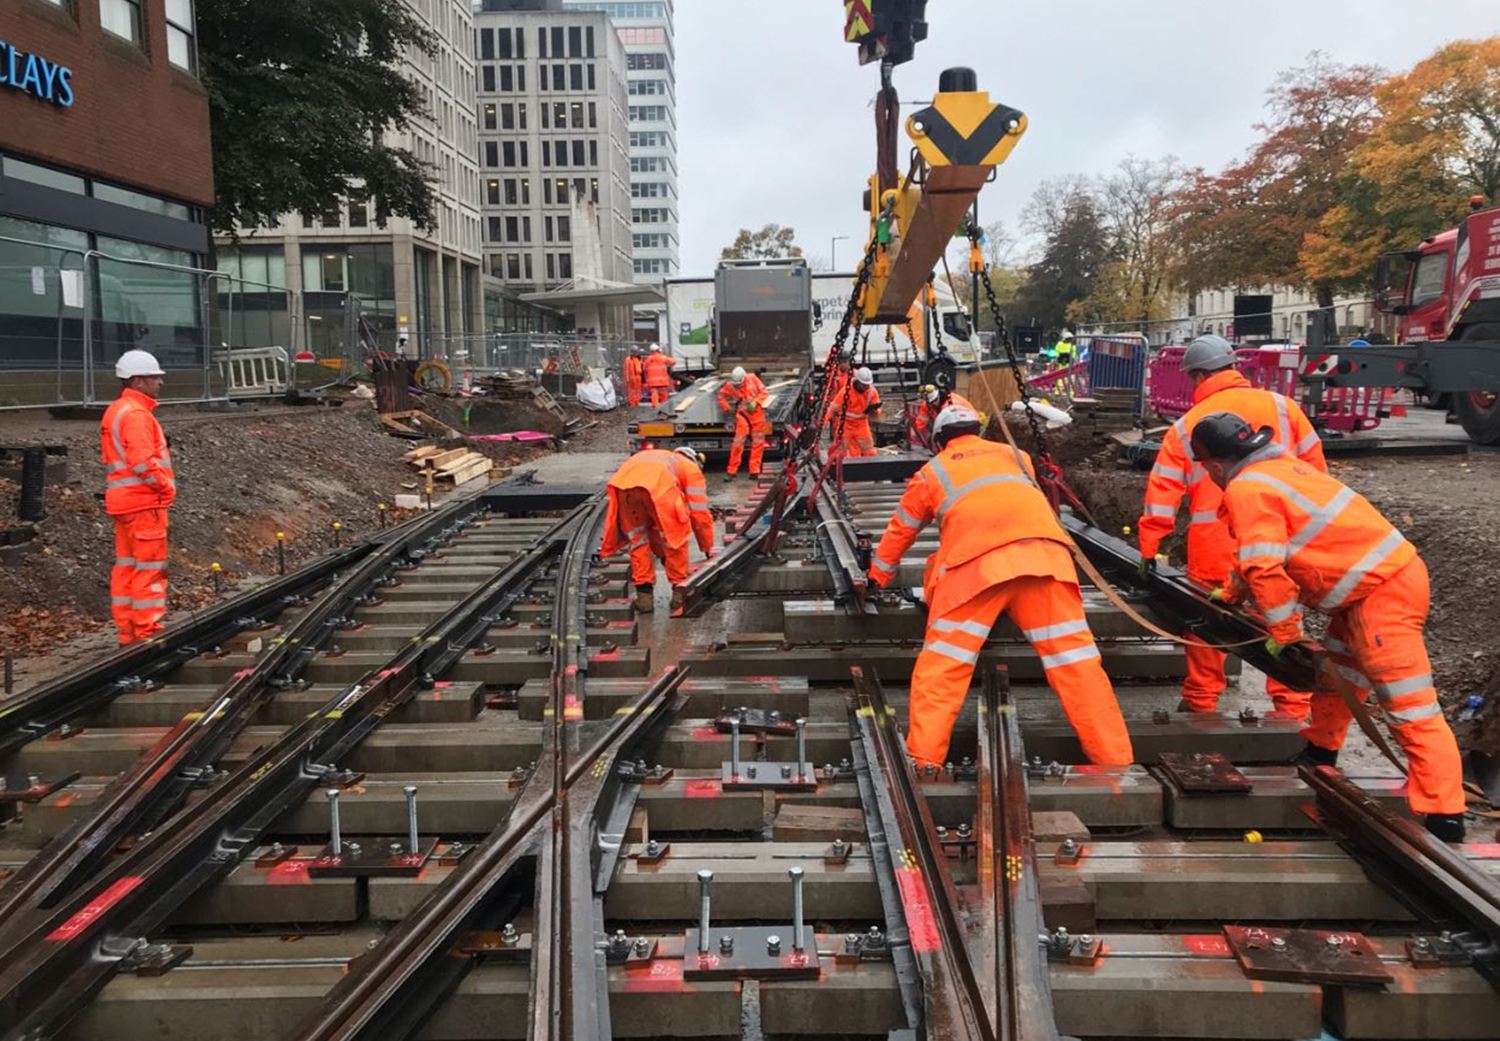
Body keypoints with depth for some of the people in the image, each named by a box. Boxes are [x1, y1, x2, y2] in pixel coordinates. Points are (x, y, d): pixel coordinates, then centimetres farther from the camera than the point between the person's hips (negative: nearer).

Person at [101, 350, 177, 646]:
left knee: (126, 567, 12)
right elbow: (143, 462, -25)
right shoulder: (135, 414, -15)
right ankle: (147, 633, -2)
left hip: (125, 502, 10)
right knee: (150, 567, -5)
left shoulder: (115, 411, 18)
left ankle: (128, 633, 19)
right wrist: (167, 486, -13)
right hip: (144, 502, -10)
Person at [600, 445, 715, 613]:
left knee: (637, 539, 21)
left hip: (622, 481, 5)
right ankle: (679, 591, 21)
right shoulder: (692, 469, 32)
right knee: (675, 536, 15)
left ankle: (644, 594, 21)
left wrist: (659, 550, 59)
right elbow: (700, 514, 26)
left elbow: (653, 517, 51)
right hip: (658, 485, -5)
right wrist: (708, 548, 39)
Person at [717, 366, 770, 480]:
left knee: (758, 443, 3)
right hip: (743, 415, -2)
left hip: (757, 414, 2)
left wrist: (755, 402, -11)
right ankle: (731, 471, -3)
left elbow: (763, 391, 1)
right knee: (737, 444, -10)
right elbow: (721, 396, 9)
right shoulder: (729, 385, -5)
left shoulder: (752, 378, -5)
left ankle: (754, 471, 10)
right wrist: (728, 408, 0)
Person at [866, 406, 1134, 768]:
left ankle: (923, 760, -5)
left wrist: (877, 579, 51)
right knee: (1077, 660, 4)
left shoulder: (932, 470, 27)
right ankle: (1115, 760, 3)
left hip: (976, 561, -2)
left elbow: (900, 531, 37)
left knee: (940, 668, 1)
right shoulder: (1014, 455, 32)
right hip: (1044, 551, 2)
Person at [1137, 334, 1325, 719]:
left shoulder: (1185, 427, 2)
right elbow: (1315, 468, 7)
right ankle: (1293, 708, 16)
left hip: (1214, 546, -1)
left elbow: (1162, 492, 0)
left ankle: (1201, 702, 25)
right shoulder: (1281, 406, 6)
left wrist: (1148, 549, 3)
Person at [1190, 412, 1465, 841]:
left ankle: (1442, 817, -8)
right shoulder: (1277, 466, 15)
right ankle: (1318, 754, 41)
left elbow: (1267, 568, -21)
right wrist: (1230, 595, 39)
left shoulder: (1247, 489, -15)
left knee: (1411, 709, -10)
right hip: (1380, 576, 10)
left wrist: (1284, 634, -10)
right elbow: (1261, 552, 29)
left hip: (1382, 592, -10)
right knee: (1335, 680, 25)